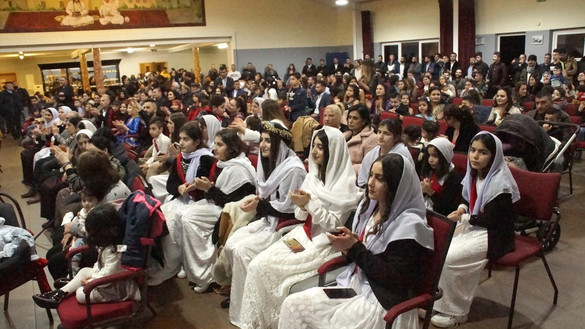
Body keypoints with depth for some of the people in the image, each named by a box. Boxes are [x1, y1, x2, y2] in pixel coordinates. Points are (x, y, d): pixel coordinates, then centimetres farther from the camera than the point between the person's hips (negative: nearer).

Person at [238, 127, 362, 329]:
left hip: (326, 244, -7)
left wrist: (311, 203, -22)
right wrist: (302, 206, -11)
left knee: (267, 268, -19)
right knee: (256, 265, -12)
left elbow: (335, 224, -14)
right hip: (305, 235, 7)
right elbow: (303, 217, 11)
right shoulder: (314, 175, 8)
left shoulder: (346, 183, -12)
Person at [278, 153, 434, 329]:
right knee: (292, 304, -5)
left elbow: (394, 278, -20)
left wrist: (354, 248, -21)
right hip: (354, 284, 7)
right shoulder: (368, 206, 5)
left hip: (382, 301, -7)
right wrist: (347, 246, -8)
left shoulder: (409, 224, -18)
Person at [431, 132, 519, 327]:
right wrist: (462, 208, -2)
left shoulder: (499, 184, -21)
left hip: (494, 236, -8)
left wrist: (463, 217, -17)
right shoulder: (474, 174, 3)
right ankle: (435, 301, 4)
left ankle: (456, 312, -3)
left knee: (447, 258, -22)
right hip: (473, 226, 8)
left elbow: (493, 220, -21)